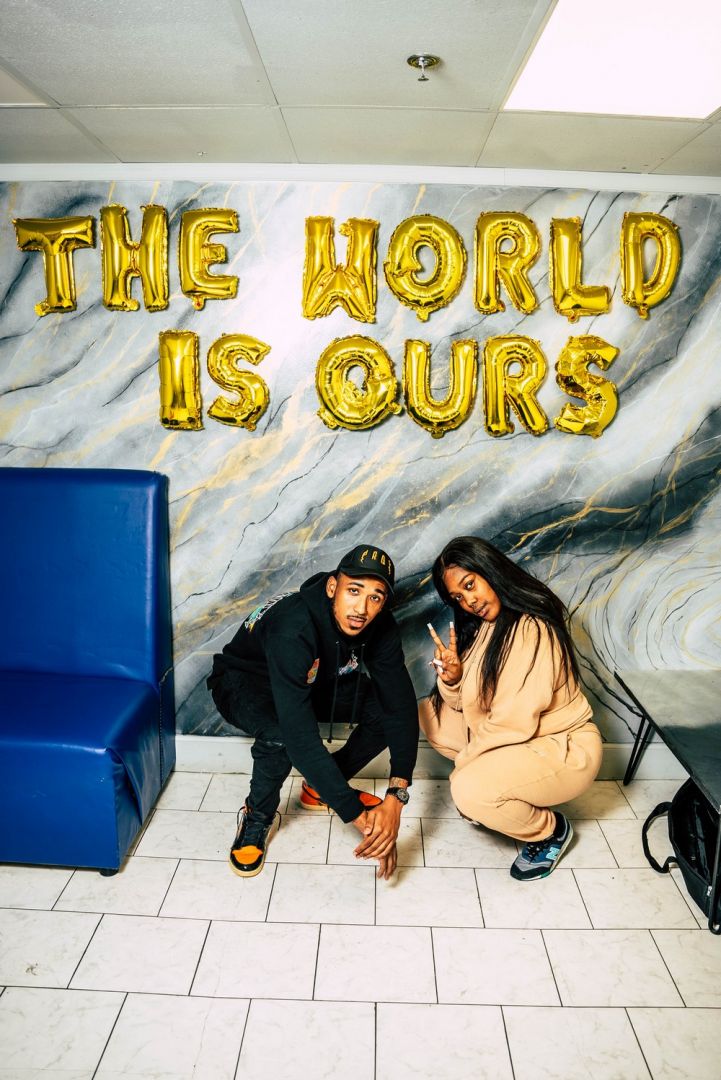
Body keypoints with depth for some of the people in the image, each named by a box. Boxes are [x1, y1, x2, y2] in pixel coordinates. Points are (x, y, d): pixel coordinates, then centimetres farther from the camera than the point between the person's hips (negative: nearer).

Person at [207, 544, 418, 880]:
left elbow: (401, 704, -24)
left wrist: (396, 797, -36)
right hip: (245, 682, -5)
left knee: (386, 708, -16)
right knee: (280, 735, -38)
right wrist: (356, 814, -45)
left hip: (315, 683, 6)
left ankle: (320, 788, 8)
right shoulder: (293, 628, -41)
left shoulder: (379, 627, -22)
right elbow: (300, 735, -45)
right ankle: (259, 817, -5)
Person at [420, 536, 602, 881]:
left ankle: (550, 830, 0)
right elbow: (466, 703, 2)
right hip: (509, 734, 9)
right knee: (430, 714, 3)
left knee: (469, 791, -28)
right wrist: (452, 680, -21)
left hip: (563, 749, -8)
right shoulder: (483, 624, 1)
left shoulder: (532, 629, -26)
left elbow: (514, 722, -28)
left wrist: (462, 763, -14)